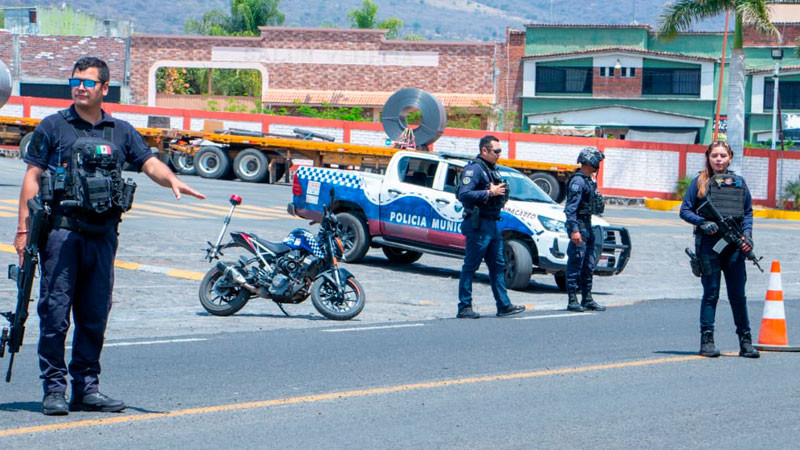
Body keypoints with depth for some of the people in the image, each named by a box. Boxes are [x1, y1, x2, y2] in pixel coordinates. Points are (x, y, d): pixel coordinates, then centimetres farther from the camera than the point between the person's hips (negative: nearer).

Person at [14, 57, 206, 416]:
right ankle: (54, 389, -1)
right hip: (61, 229, -3)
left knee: (95, 316, 6)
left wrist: (172, 180, -18)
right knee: (55, 312, -5)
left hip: (102, 234, 4)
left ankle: (87, 387, 14)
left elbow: (149, 163, 5)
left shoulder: (121, 132, 14)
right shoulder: (52, 127, 4)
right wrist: (23, 229, -5)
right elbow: (32, 177, 2)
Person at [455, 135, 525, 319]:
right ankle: (464, 307, -1)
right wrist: (489, 193, -23)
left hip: (492, 224, 10)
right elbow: (463, 194, -23)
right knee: (470, 267, -4)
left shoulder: (492, 169, 17)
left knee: (497, 265, 11)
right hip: (478, 224, -10)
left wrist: (501, 194, 9)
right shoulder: (474, 169, -12)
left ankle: (504, 305, 16)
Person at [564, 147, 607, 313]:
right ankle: (572, 301, -5)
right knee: (576, 264, -7)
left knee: (589, 265, 12)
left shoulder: (588, 181, 16)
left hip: (587, 226, 10)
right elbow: (570, 208, -20)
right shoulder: (578, 181, -15)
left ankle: (587, 299, 19)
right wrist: (574, 230, -26)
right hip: (579, 226, -10)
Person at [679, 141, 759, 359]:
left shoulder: (739, 183, 13)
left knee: (738, 295, 3)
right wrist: (702, 222, -13)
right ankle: (707, 341, 4)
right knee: (710, 293, 0)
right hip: (708, 243, -2)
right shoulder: (700, 182, 5)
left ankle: (745, 342, 9)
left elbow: (748, 212, 16)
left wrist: (747, 234, 0)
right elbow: (685, 210, 3)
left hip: (734, 244, 2)